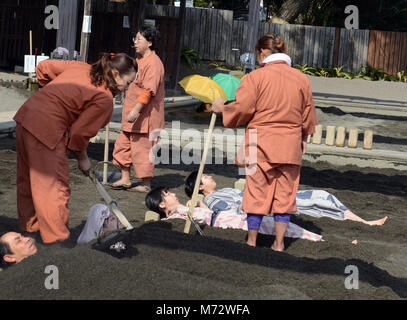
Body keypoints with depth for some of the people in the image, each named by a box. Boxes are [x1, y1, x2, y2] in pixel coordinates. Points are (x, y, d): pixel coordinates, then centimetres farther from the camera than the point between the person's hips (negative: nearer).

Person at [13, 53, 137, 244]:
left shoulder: (80, 68, 11)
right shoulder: (104, 99, -12)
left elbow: (43, 67, 17)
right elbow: (79, 132, -9)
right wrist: (82, 158, 7)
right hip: (46, 129, -10)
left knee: (29, 178, 23)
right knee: (56, 186, 1)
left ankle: (29, 224, 39)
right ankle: (57, 237, 8)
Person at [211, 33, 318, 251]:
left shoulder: (256, 77, -8)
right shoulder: (301, 79, 7)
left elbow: (241, 109, -9)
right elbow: (308, 116, 15)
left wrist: (221, 108, 9)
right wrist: (302, 140, 27)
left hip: (261, 144, -3)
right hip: (290, 146, 4)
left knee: (257, 192, 6)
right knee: (285, 193, 9)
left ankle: (252, 240, 14)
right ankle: (279, 243, 12)